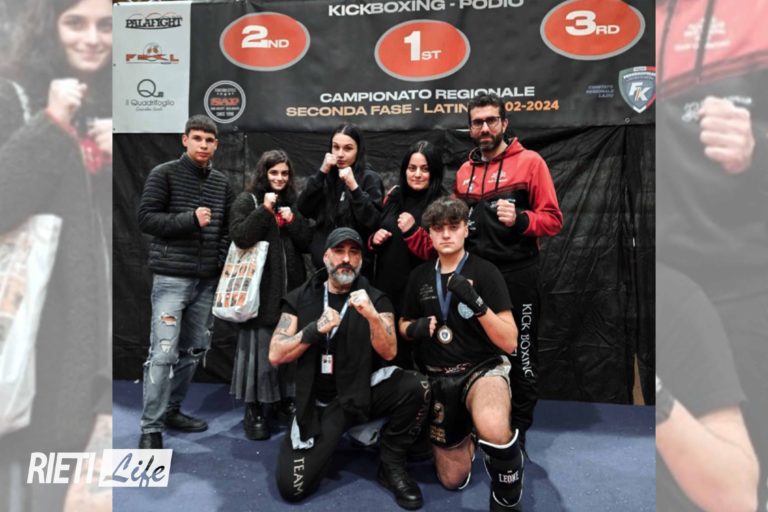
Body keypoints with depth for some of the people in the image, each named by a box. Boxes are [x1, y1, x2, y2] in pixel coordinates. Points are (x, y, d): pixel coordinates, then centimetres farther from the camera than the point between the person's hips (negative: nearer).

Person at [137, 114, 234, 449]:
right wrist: (190, 219, -17)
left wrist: (223, 262, 5)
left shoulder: (222, 183, 12)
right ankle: (150, 428, 4)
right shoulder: (164, 174, -2)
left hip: (207, 280, 5)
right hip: (171, 277, -5)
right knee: (164, 351, -7)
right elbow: (146, 218, -8)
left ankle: (172, 410, 27)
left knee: (194, 349, 11)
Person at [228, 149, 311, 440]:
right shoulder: (247, 201, 1)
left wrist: (293, 220, -7)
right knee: (259, 346, -2)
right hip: (261, 288, -5)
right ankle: (254, 409, 10)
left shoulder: (292, 202, 15)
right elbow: (240, 238, -15)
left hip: (291, 287, 5)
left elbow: (307, 244, 9)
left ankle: (286, 400, 26)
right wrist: (265, 210, -18)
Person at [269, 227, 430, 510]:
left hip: (363, 391, 0)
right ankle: (329, 438, 16)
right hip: (319, 401, 0)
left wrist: (372, 316, -32)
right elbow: (275, 355, -5)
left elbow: (388, 352, -14)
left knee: (416, 387, -29)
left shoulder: (376, 300, -1)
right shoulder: (300, 298, 1)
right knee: (292, 487, -15)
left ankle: (391, 464, -4)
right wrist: (315, 329, -20)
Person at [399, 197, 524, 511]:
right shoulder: (420, 276, 2)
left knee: (493, 429, -39)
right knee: (452, 480, 13)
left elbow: (510, 343, -16)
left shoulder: (485, 272, -11)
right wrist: (414, 328, -9)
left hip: (483, 369, -4)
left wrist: (477, 303, -31)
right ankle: (467, 435, 46)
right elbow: (404, 326, 15)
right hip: (439, 379, 4)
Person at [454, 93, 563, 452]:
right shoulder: (464, 171, 13)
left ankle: (517, 435, 19)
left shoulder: (529, 162, -3)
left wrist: (520, 220, -23)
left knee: (521, 358, 3)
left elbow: (553, 219, -7)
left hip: (517, 276, -5)